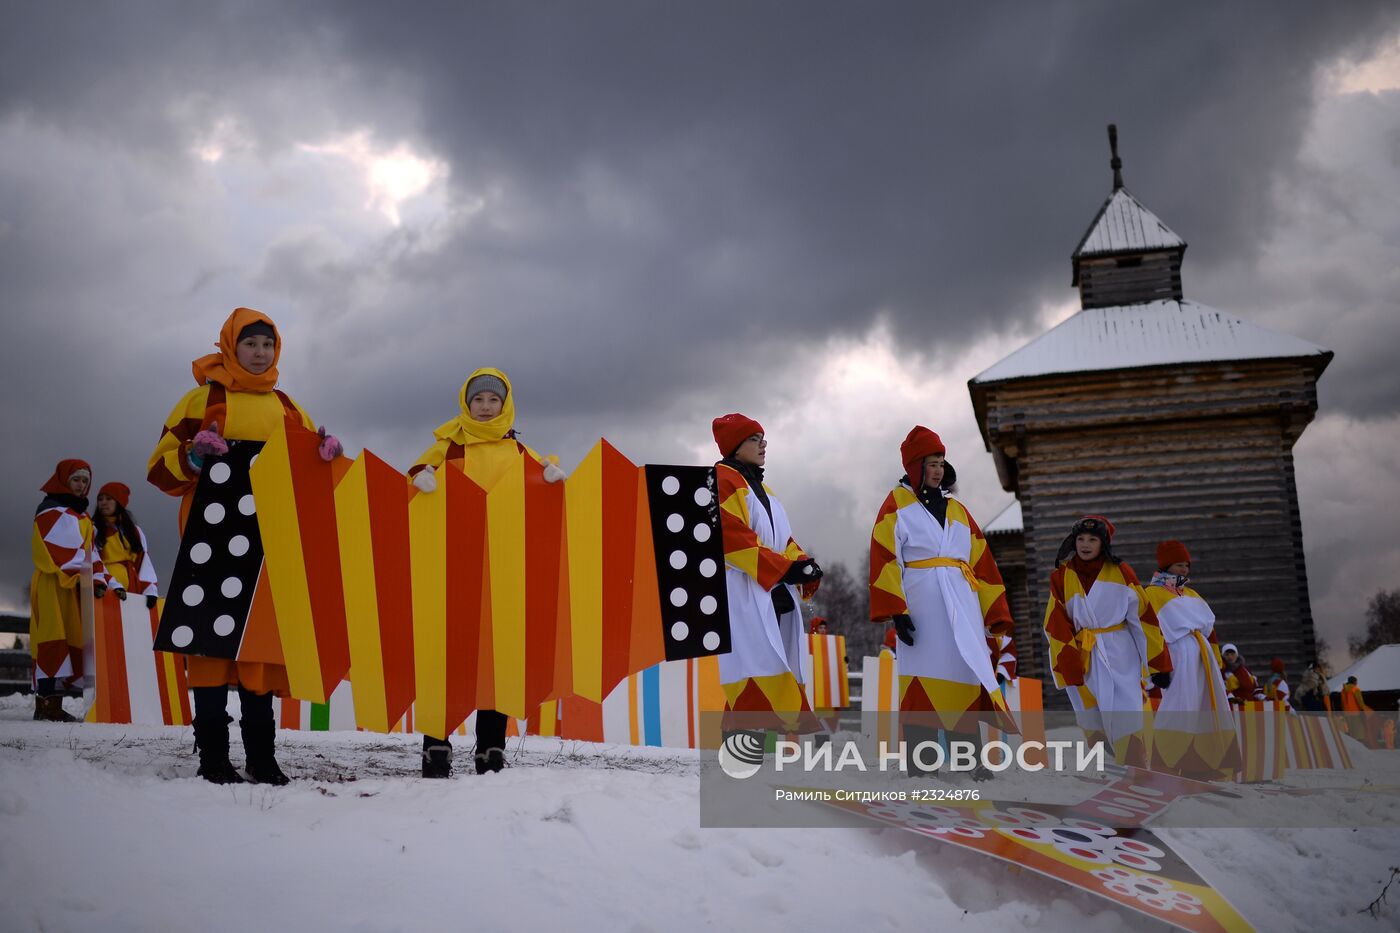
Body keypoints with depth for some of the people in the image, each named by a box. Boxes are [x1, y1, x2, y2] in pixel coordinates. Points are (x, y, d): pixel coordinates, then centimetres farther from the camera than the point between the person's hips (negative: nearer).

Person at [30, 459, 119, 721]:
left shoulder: (82, 516, 24)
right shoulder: (51, 511, -2)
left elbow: (90, 552, 17)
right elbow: (58, 551, -14)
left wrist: (99, 580, 3)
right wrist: (80, 577, -21)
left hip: (75, 586, 8)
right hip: (53, 585, -8)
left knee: (72, 642, 3)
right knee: (54, 640, -14)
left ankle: (45, 702, 6)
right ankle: (49, 703, -17)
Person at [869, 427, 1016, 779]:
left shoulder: (957, 510, 21)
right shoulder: (897, 503, 6)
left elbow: (981, 562, 19)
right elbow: (884, 558, -5)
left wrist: (997, 613, 13)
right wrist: (895, 611, -15)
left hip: (962, 604, 5)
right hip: (921, 601, -5)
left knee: (966, 672, -3)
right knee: (923, 676, -9)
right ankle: (918, 761, -7)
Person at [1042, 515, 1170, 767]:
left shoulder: (1121, 572, 0)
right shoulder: (1061, 577, 3)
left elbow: (1143, 616, 0)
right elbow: (1056, 625, -1)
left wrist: (1159, 664, -2)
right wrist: (1070, 667, -11)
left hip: (1119, 654, -1)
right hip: (1082, 658, 2)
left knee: (1126, 718, -9)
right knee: (1092, 722, 3)